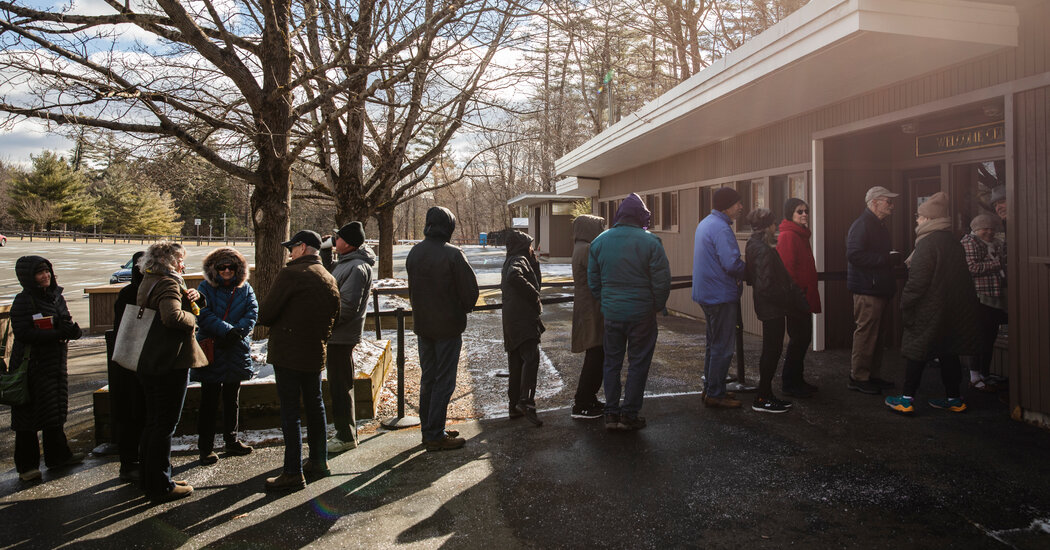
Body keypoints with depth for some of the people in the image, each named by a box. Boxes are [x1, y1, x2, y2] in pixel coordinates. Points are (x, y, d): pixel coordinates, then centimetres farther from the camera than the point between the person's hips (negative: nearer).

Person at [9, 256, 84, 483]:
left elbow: (68, 324, 14)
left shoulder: (56, 297, 9)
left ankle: (58, 457, 28)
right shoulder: (23, 301, -11)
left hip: (55, 364, 7)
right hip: (31, 368, -7)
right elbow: (23, 333, -20)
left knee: (55, 413, 16)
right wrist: (58, 334, -23)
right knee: (28, 416, 2)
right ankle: (26, 465, 13)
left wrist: (72, 330, -9)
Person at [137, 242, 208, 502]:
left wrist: (193, 297, -4)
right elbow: (172, 316, -36)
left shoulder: (148, 282, 14)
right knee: (165, 425, -1)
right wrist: (191, 319, -16)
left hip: (148, 363, 10)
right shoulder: (168, 284, -17)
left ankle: (149, 479, 30)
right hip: (170, 364, -10)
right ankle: (160, 487, 8)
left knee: (153, 422, 19)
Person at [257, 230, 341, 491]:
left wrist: (279, 323, 6)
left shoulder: (290, 274, -14)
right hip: (316, 353, 8)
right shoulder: (329, 279, 10)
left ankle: (293, 473, 1)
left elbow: (264, 314, -13)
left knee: (290, 411, -3)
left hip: (288, 353, -8)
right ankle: (318, 462, 28)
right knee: (314, 405, 18)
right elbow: (333, 317, 13)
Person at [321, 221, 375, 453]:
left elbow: (348, 306, -23)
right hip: (338, 334, 10)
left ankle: (346, 436, 10)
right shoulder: (346, 262, 11)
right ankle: (345, 431, 29)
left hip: (341, 336, -10)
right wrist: (326, 252, 11)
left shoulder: (357, 268, -20)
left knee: (341, 386, -1)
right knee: (337, 385, 17)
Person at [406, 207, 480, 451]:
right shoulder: (452, 255, -17)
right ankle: (435, 436, 6)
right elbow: (470, 289, -15)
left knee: (427, 378, 17)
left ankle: (428, 429, 26)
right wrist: (463, 310, 3)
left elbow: (412, 288, 10)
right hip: (448, 325, -7)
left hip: (422, 325, 7)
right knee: (444, 381, 1)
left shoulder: (414, 252, 4)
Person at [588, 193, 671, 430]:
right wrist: (657, 306, 5)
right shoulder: (650, 242, -11)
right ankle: (629, 415, 12)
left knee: (612, 362, 14)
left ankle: (611, 414, 17)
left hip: (611, 313, 4)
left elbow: (592, 280, 6)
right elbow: (662, 280, -11)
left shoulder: (599, 241, 1)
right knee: (638, 363, 8)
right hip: (641, 313, -3)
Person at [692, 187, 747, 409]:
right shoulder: (721, 228, -19)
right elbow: (732, 264, -26)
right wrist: (748, 271, -6)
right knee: (723, 347, -2)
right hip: (721, 296, -10)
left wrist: (740, 272, 10)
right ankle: (715, 395, 5)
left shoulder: (704, 223, 14)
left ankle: (710, 389, 27)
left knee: (714, 344, 19)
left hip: (707, 293, 10)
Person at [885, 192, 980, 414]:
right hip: (955, 310, 8)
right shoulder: (953, 242, 10)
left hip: (929, 311, -8)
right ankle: (954, 399, 20)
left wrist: (906, 307, -11)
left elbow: (917, 282, -20)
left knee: (917, 354, 0)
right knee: (948, 353, 14)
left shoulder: (927, 244, -16)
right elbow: (962, 278, 18)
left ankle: (907, 399, 4)